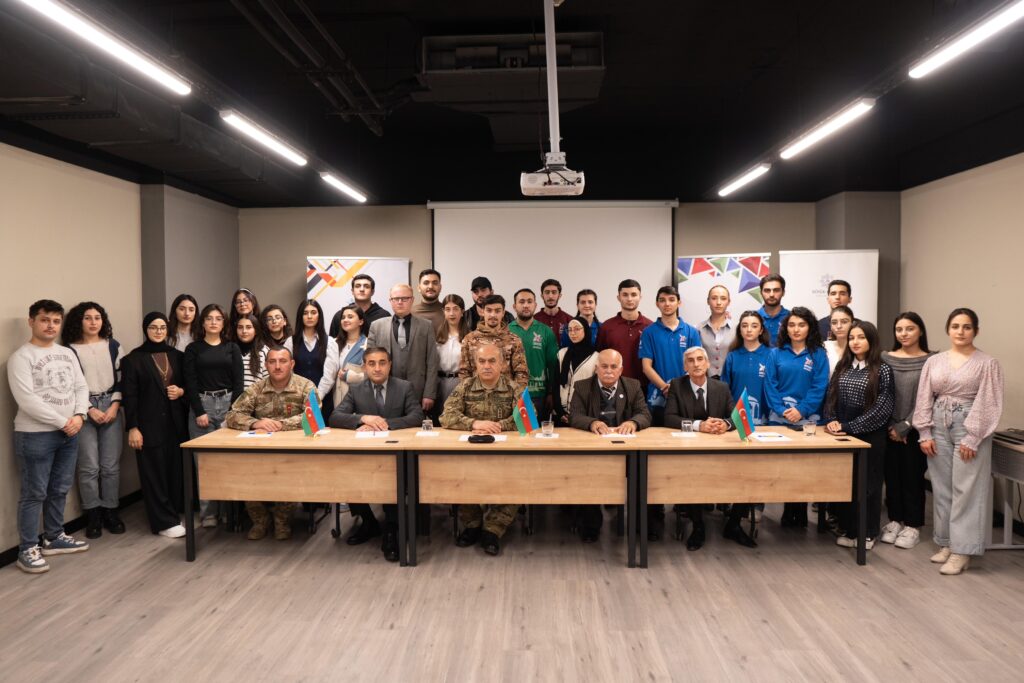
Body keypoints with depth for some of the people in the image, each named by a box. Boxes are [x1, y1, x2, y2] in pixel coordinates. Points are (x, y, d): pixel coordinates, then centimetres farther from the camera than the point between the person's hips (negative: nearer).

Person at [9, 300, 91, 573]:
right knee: (34, 494, 0)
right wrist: (62, 422, -15)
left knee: (59, 490, 15)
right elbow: (27, 400, -17)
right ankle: (28, 550, 10)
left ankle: (54, 538, 29)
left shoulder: (67, 353, 11)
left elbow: (81, 387, 9)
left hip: (69, 433, 6)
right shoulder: (21, 358, -9)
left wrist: (79, 416, -8)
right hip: (35, 435, -6)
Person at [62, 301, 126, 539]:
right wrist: (89, 410, -10)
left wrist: (115, 406, -5)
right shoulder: (69, 350, -1)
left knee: (111, 465, 4)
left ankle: (111, 511, 15)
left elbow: (122, 378, 8)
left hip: (111, 408, 2)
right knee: (89, 466, -1)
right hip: (83, 411, -2)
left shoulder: (113, 346, 8)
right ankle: (93, 515, 11)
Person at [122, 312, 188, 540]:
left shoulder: (177, 356, 12)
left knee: (176, 469, 5)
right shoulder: (134, 358, -2)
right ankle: (165, 521, 6)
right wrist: (132, 427, -11)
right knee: (155, 472, 0)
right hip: (150, 424, -4)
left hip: (176, 422, 4)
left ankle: (176, 512, 18)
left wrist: (181, 391, -5)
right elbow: (129, 396, -6)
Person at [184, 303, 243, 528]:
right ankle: (207, 511, 7)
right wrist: (199, 412, -8)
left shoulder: (232, 348, 9)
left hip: (228, 404, 1)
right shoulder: (193, 349, 6)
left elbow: (239, 381, 3)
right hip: (202, 405, 0)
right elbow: (190, 382, 0)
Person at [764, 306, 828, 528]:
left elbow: (819, 388, -5)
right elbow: (770, 385, 0)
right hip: (778, 417, 1)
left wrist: (801, 411, -15)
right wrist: (781, 410, -13)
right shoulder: (776, 354, 5)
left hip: (808, 418, -1)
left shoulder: (818, 355, 3)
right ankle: (788, 511, 16)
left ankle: (800, 512, 16)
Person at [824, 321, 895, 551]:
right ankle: (848, 529, 19)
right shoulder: (842, 366, 10)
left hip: (869, 436, -4)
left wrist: (849, 427, -15)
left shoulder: (882, 370, -5)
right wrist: (832, 421, -10)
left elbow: (882, 408, -11)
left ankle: (867, 534, 16)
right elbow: (830, 398, 9)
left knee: (867, 483, 4)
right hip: (842, 435, 4)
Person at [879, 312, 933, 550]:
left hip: (914, 430, -3)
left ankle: (913, 526, 17)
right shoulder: (885, 358, 5)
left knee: (913, 476, 5)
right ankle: (895, 520, 23)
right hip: (889, 429, 3)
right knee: (892, 475, 10)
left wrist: (905, 426, -11)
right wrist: (891, 425, -7)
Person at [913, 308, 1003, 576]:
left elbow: (988, 404, -8)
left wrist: (972, 439, -13)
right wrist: (925, 433, 0)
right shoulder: (934, 361, 7)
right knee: (941, 488, 9)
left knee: (966, 490, -3)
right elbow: (924, 400, 7)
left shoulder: (987, 363, -3)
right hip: (939, 428, 4)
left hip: (970, 430, -4)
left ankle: (961, 550, 2)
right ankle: (946, 543, 20)